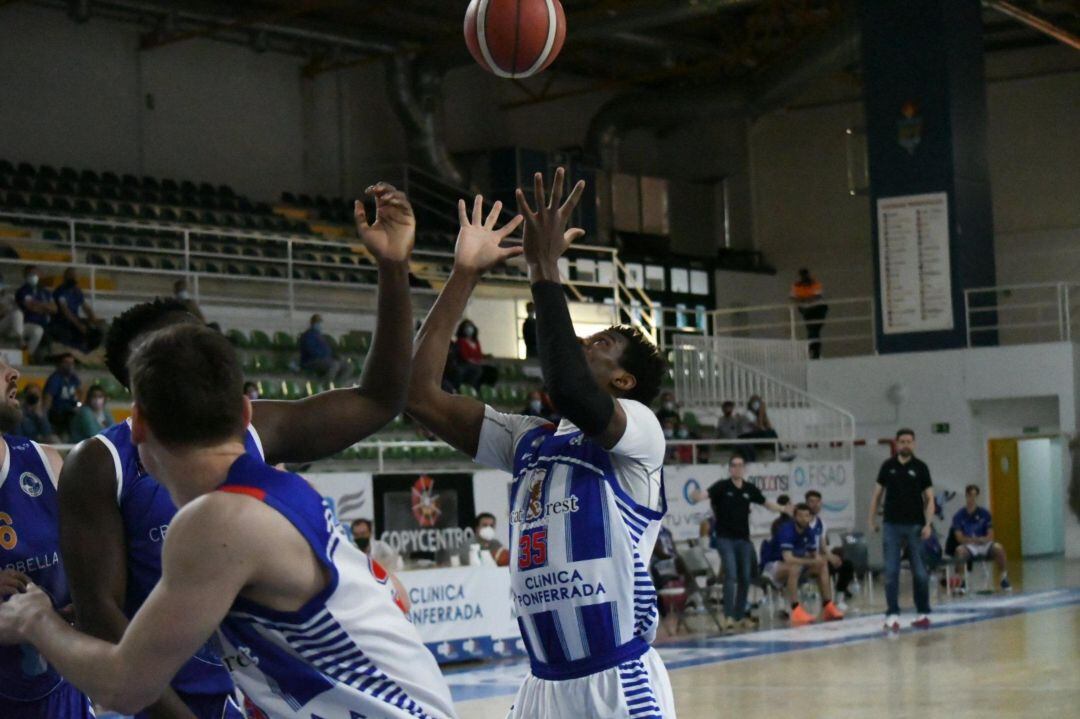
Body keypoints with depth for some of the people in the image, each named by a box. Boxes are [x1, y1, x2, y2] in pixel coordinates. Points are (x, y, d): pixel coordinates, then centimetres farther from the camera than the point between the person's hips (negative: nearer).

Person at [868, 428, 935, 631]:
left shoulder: (920, 467, 1)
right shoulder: (888, 466, 5)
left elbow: (929, 498, 0)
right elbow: (878, 493, 12)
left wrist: (928, 523, -11)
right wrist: (872, 519, 6)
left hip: (915, 526, -1)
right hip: (892, 525, 1)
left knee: (920, 572, 4)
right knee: (891, 572, -4)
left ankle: (923, 613, 15)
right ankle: (892, 615, -1)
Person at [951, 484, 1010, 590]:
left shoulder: (984, 514, 4)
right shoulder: (958, 516, 0)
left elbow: (990, 536, 1)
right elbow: (959, 538, -7)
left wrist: (981, 540, -21)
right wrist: (972, 540, -24)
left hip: (984, 545, 2)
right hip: (968, 546, -2)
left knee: (998, 548, -30)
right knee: (960, 550, -37)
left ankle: (1004, 578, -12)